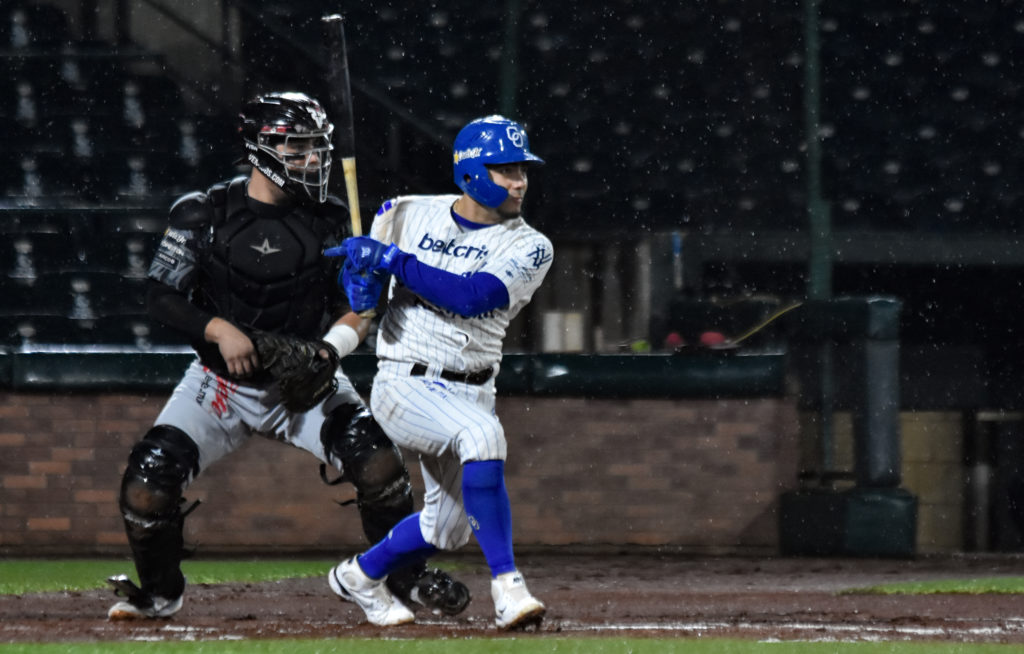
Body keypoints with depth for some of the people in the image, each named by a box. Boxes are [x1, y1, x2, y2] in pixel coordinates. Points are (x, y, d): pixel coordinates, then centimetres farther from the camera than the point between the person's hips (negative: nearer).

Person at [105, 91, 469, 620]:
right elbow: (161, 296, -7)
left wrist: (330, 347, -19)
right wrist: (220, 330, -23)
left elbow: (356, 308, 2)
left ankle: (407, 577, 1)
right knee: (147, 483, -13)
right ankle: (159, 592, 14)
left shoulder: (330, 221, -3)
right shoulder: (204, 214, -8)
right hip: (221, 382, -1)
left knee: (378, 462, -21)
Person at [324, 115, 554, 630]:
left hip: (470, 391, 3)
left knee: (447, 528, 12)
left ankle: (361, 576, 43)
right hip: (403, 385, -3)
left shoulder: (530, 248, -6)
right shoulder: (410, 215, 0)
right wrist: (361, 276, -10)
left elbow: (473, 296, -23)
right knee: (481, 433, -33)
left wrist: (391, 260, -23)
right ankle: (507, 586, -34)